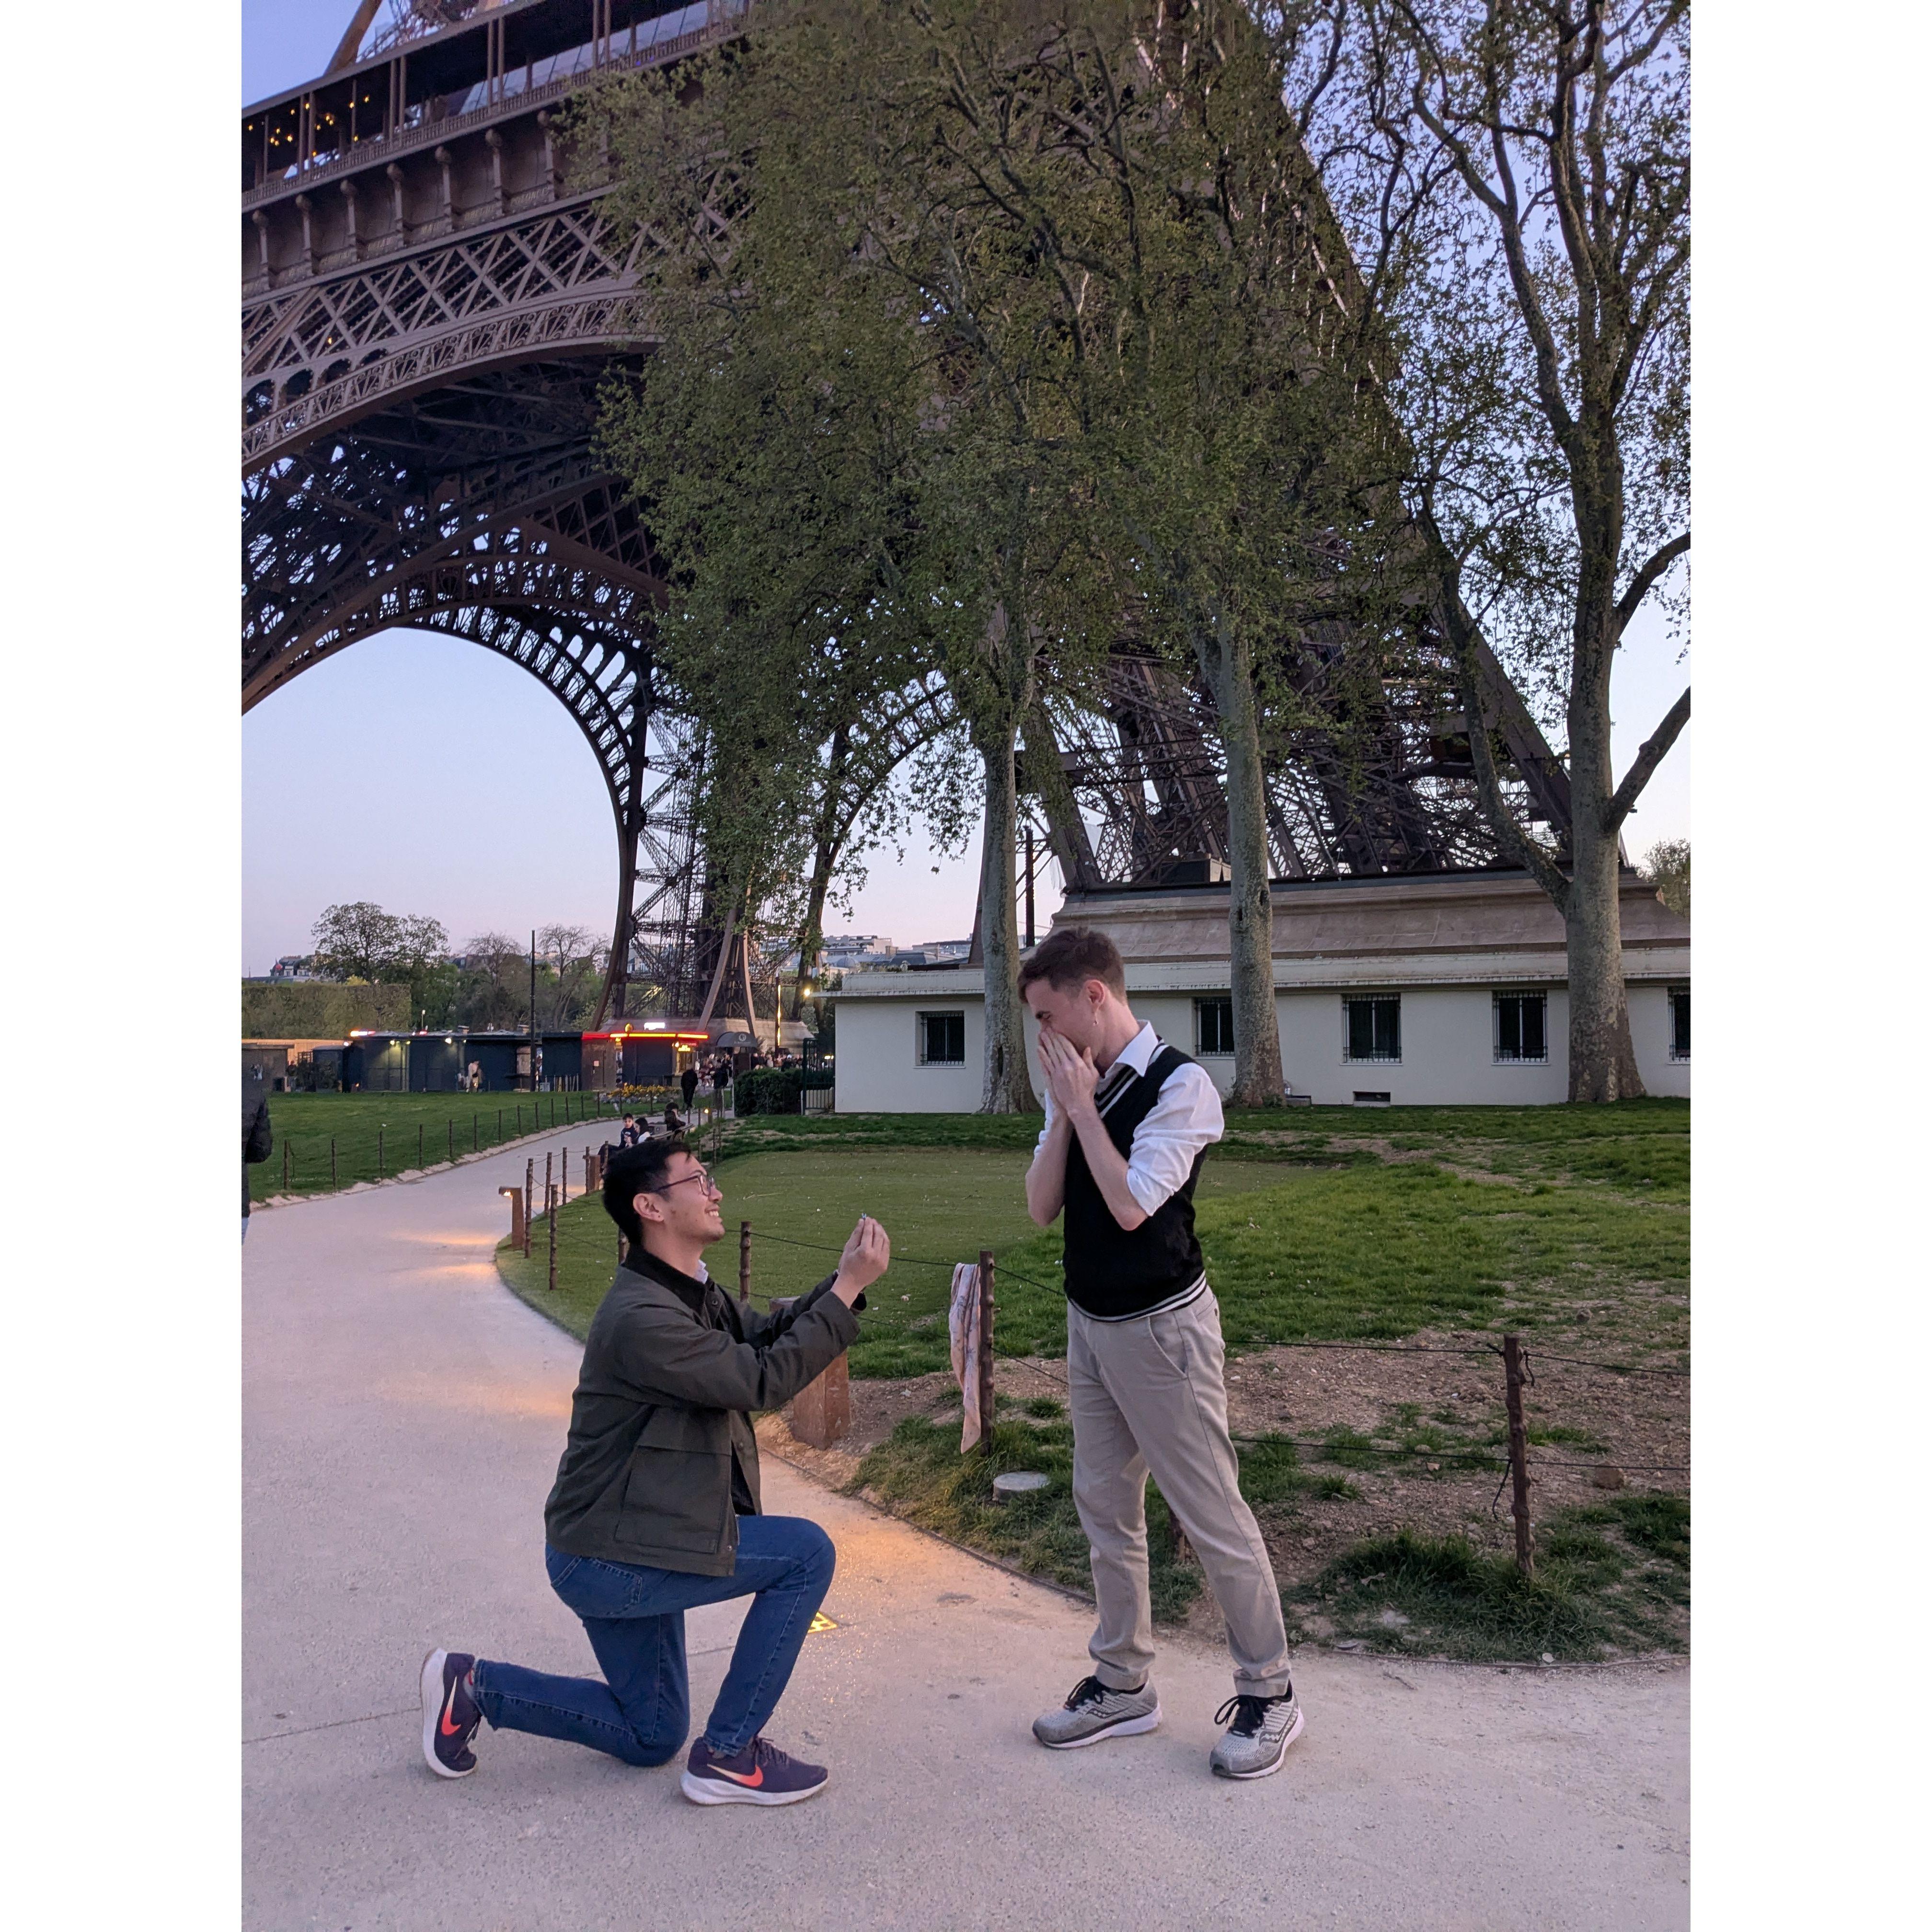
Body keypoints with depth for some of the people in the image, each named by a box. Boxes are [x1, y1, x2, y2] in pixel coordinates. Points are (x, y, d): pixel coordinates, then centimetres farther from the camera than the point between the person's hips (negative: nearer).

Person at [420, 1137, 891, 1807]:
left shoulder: (691, 1293, 5)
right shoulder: (641, 1318, -27)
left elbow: (766, 1337, 9)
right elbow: (763, 1380, -28)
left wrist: (839, 1285, -7)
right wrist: (848, 1291, -25)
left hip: (622, 1549, 10)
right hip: (604, 1560, -10)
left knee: (650, 1738, 21)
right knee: (806, 1553, -14)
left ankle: (471, 1687, 23)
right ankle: (729, 1755, -2)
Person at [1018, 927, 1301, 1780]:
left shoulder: (1180, 1085, -17)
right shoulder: (1077, 1084, 3)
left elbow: (1131, 1205, -25)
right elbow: (1041, 1205, 1)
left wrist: (1083, 1107, -17)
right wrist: (1064, 1111, -11)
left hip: (1159, 1328, -7)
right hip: (1090, 1324, 8)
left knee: (1213, 1515, 3)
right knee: (1105, 1509, 16)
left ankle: (1268, 1693, 21)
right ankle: (1122, 1684, 31)